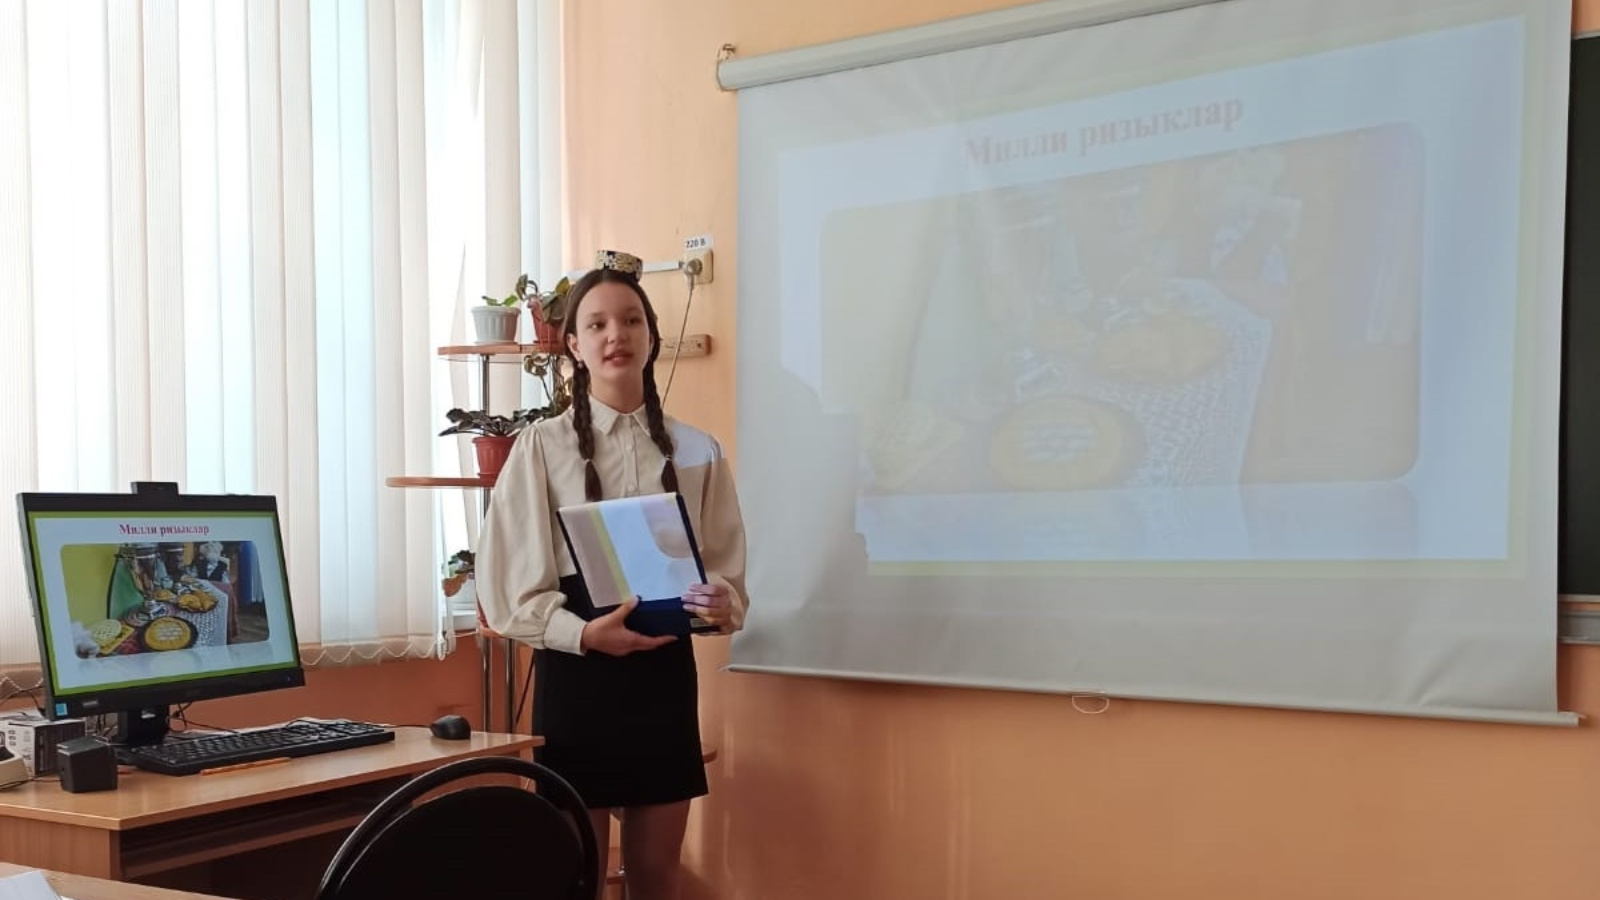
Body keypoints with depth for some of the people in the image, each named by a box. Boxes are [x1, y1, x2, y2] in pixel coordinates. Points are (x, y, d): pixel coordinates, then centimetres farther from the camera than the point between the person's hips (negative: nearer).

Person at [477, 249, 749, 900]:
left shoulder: (697, 453, 4)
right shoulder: (542, 446, -5)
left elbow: (728, 574, 7)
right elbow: (510, 585, -7)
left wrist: (720, 604, -16)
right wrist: (584, 634, -22)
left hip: (665, 675, 3)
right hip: (574, 674, -2)